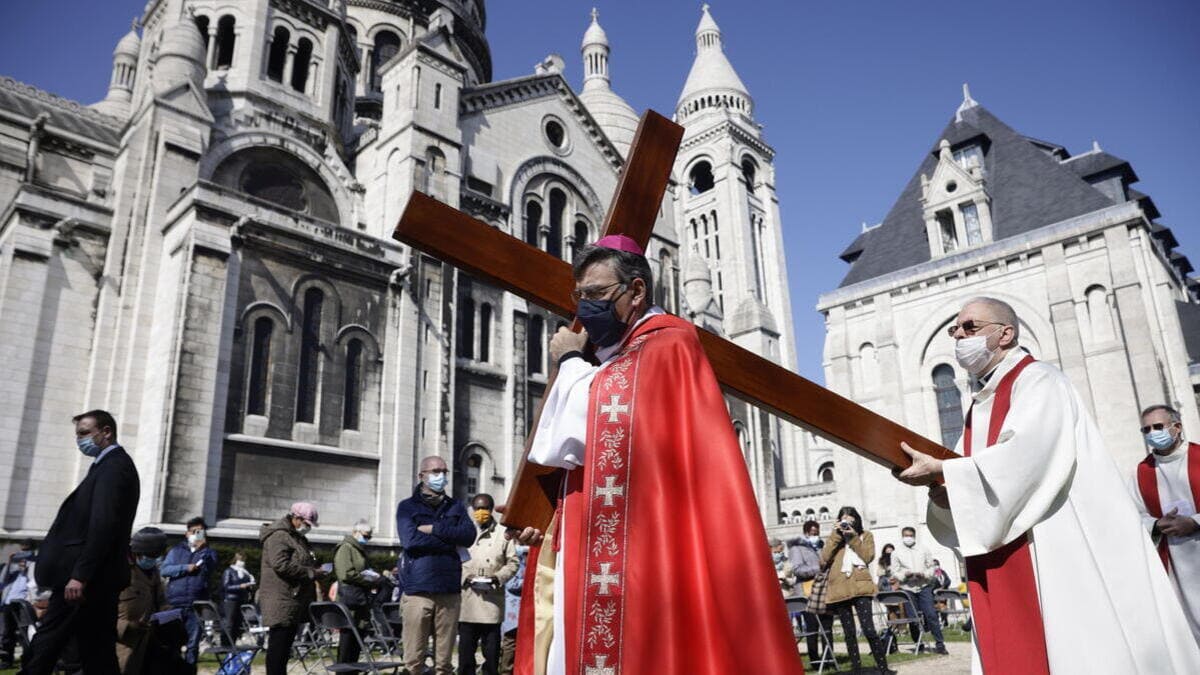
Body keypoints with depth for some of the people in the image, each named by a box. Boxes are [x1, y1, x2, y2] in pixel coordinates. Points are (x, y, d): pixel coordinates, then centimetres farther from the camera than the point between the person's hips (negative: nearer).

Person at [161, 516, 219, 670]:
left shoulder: (209, 553, 13)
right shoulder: (176, 550, 14)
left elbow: (210, 570, -6)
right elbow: (164, 570, 1)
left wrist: (202, 550, -15)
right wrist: (186, 568, -9)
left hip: (196, 605, -1)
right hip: (175, 603, 1)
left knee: (193, 642, -1)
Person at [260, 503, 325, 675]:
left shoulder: (298, 538, 19)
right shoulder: (278, 536, -12)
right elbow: (281, 565, -24)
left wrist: (315, 571, 9)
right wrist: (311, 573, -19)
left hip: (293, 602, 10)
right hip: (281, 602, -10)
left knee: (286, 645, 13)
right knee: (278, 645, -6)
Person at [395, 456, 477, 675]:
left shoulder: (455, 507, 18)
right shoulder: (407, 507, 9)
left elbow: (469, 535, 1)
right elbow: (411, 540, -9)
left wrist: (434, 529, -6)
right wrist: (452, 543, -5)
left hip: (450, 591, 3)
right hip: (418, 590, -3)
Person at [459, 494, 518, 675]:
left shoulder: (503, 534, 9)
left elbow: (512, 562, 8)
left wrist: (497, 578, -7)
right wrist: (466, 578, -10)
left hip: (492, 601, 0)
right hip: (467, 601, 0)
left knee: (492, 651, 3)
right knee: (465, 649, 5)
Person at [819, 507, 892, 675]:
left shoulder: (866, 536, 12)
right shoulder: (834, 537, 15)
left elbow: (868, 557, -5)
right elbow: (824, 560, -1)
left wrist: (853, 537, -10)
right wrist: (836, 535, -5)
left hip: (860, 587, -2)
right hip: (840, 589, 2)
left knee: (869, 629, -10)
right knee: (849, 633, 6)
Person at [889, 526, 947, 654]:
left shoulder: (924, 550, 10)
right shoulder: (896, 553, 7)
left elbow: (931, 567, 8)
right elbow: (894, 572, 4)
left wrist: (924, 574, -12)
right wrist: (905, 574, -15)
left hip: (924, 586, 0)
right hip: (907, 588, 0)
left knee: (931, 614, -8)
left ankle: (939, 643, -2)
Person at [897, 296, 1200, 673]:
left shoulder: (1037, 381, -4)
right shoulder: (980, 407, 19)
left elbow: (1024, 453, -23)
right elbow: (970, 476, 13)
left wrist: (941, 471, -22)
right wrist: (941, 488, -10)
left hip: (1065, 555, -7)